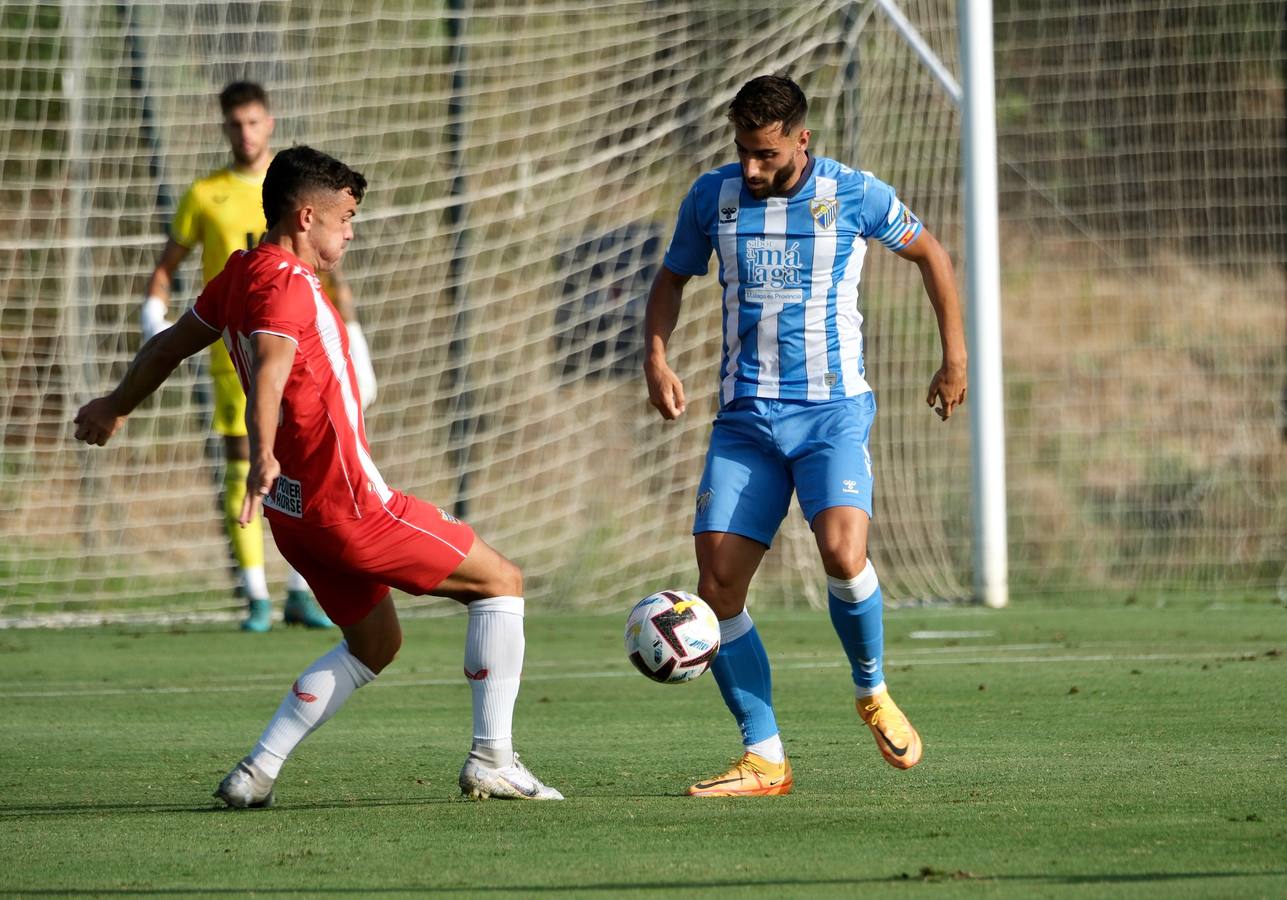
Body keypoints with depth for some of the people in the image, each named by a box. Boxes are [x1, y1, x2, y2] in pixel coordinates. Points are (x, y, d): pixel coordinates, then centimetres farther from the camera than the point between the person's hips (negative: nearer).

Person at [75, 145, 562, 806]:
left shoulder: (238, 275, 10)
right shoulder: (286, 284, -17)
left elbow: (168, 347, 26)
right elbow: (269, 374, -36)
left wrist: (115, 408, 43)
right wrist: (263, 459, -51)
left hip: (298, 514, 9)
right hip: (349, 504, -9)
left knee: (374, 644, 23)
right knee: (500, 582, 3)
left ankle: (255, 772, 10)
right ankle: (492, 761, 3)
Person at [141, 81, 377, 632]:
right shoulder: (205, 195, 5)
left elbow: (333, 277, 11)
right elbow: (166, 266, 11)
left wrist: (355, 349, 6)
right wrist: (154, 318, -7)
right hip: (234, 353, -1)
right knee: (241, 468, -5)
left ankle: (300, 595, 8)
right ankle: (256, 599, 0)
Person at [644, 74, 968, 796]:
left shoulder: (854, 195, -4)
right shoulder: (713, 197, 4)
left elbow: (930, 253, 12)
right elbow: (673, 277, 20)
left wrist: (956, 358, 11)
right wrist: (656, 357, 3)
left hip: (833, 410, -3)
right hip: (745, 416, 3)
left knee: (843, 552, -27)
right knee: (718, 586, -9)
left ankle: (874, 692, 3)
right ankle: (764, 760, 1)